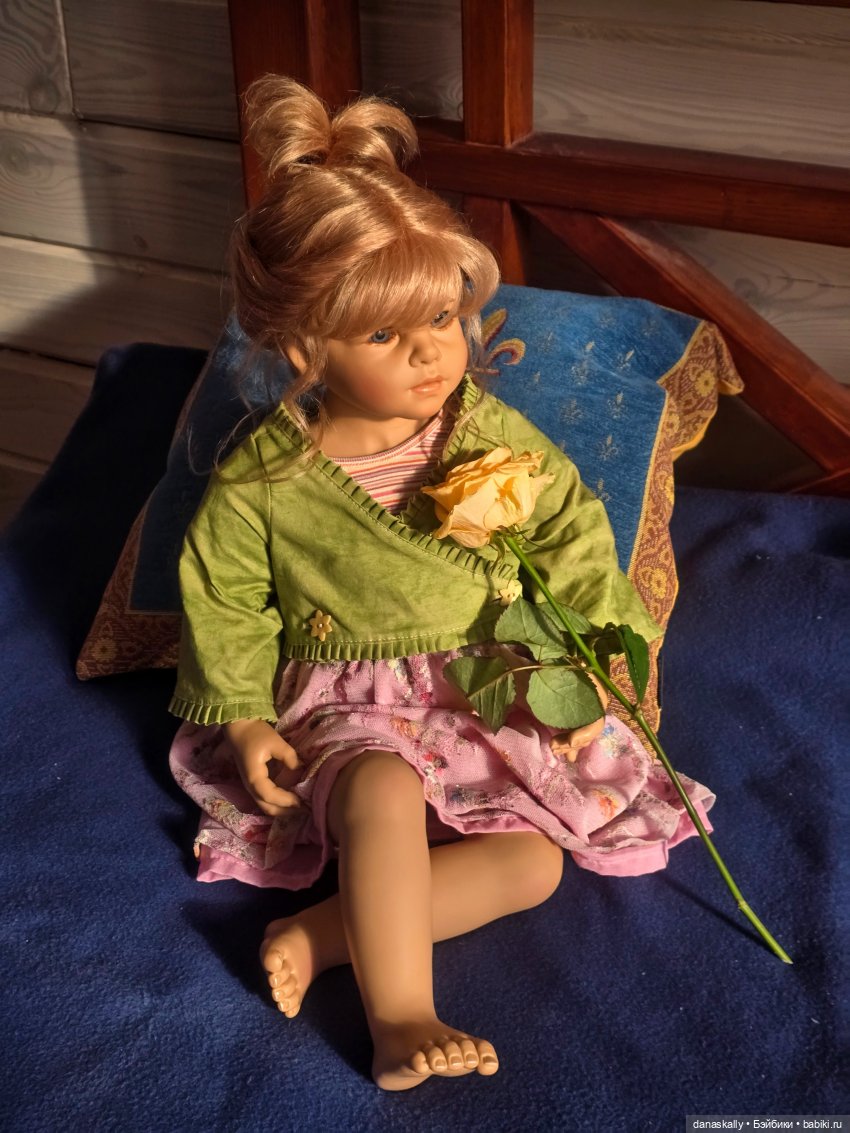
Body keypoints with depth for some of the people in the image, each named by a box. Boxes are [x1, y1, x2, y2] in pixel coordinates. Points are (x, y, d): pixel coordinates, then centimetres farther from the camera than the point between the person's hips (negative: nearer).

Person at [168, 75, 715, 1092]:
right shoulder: (263, 478, -13)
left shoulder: (493, 438, -8)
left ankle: (327, 933, -14)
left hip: (486, 688, 4)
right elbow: (222, 594, -2)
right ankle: (399, 1018, -27)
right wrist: (245, 716, -5)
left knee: (538, 860, -13)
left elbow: (572, 538, -1)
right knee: (385, 794, -36)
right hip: (343, 701, -3)